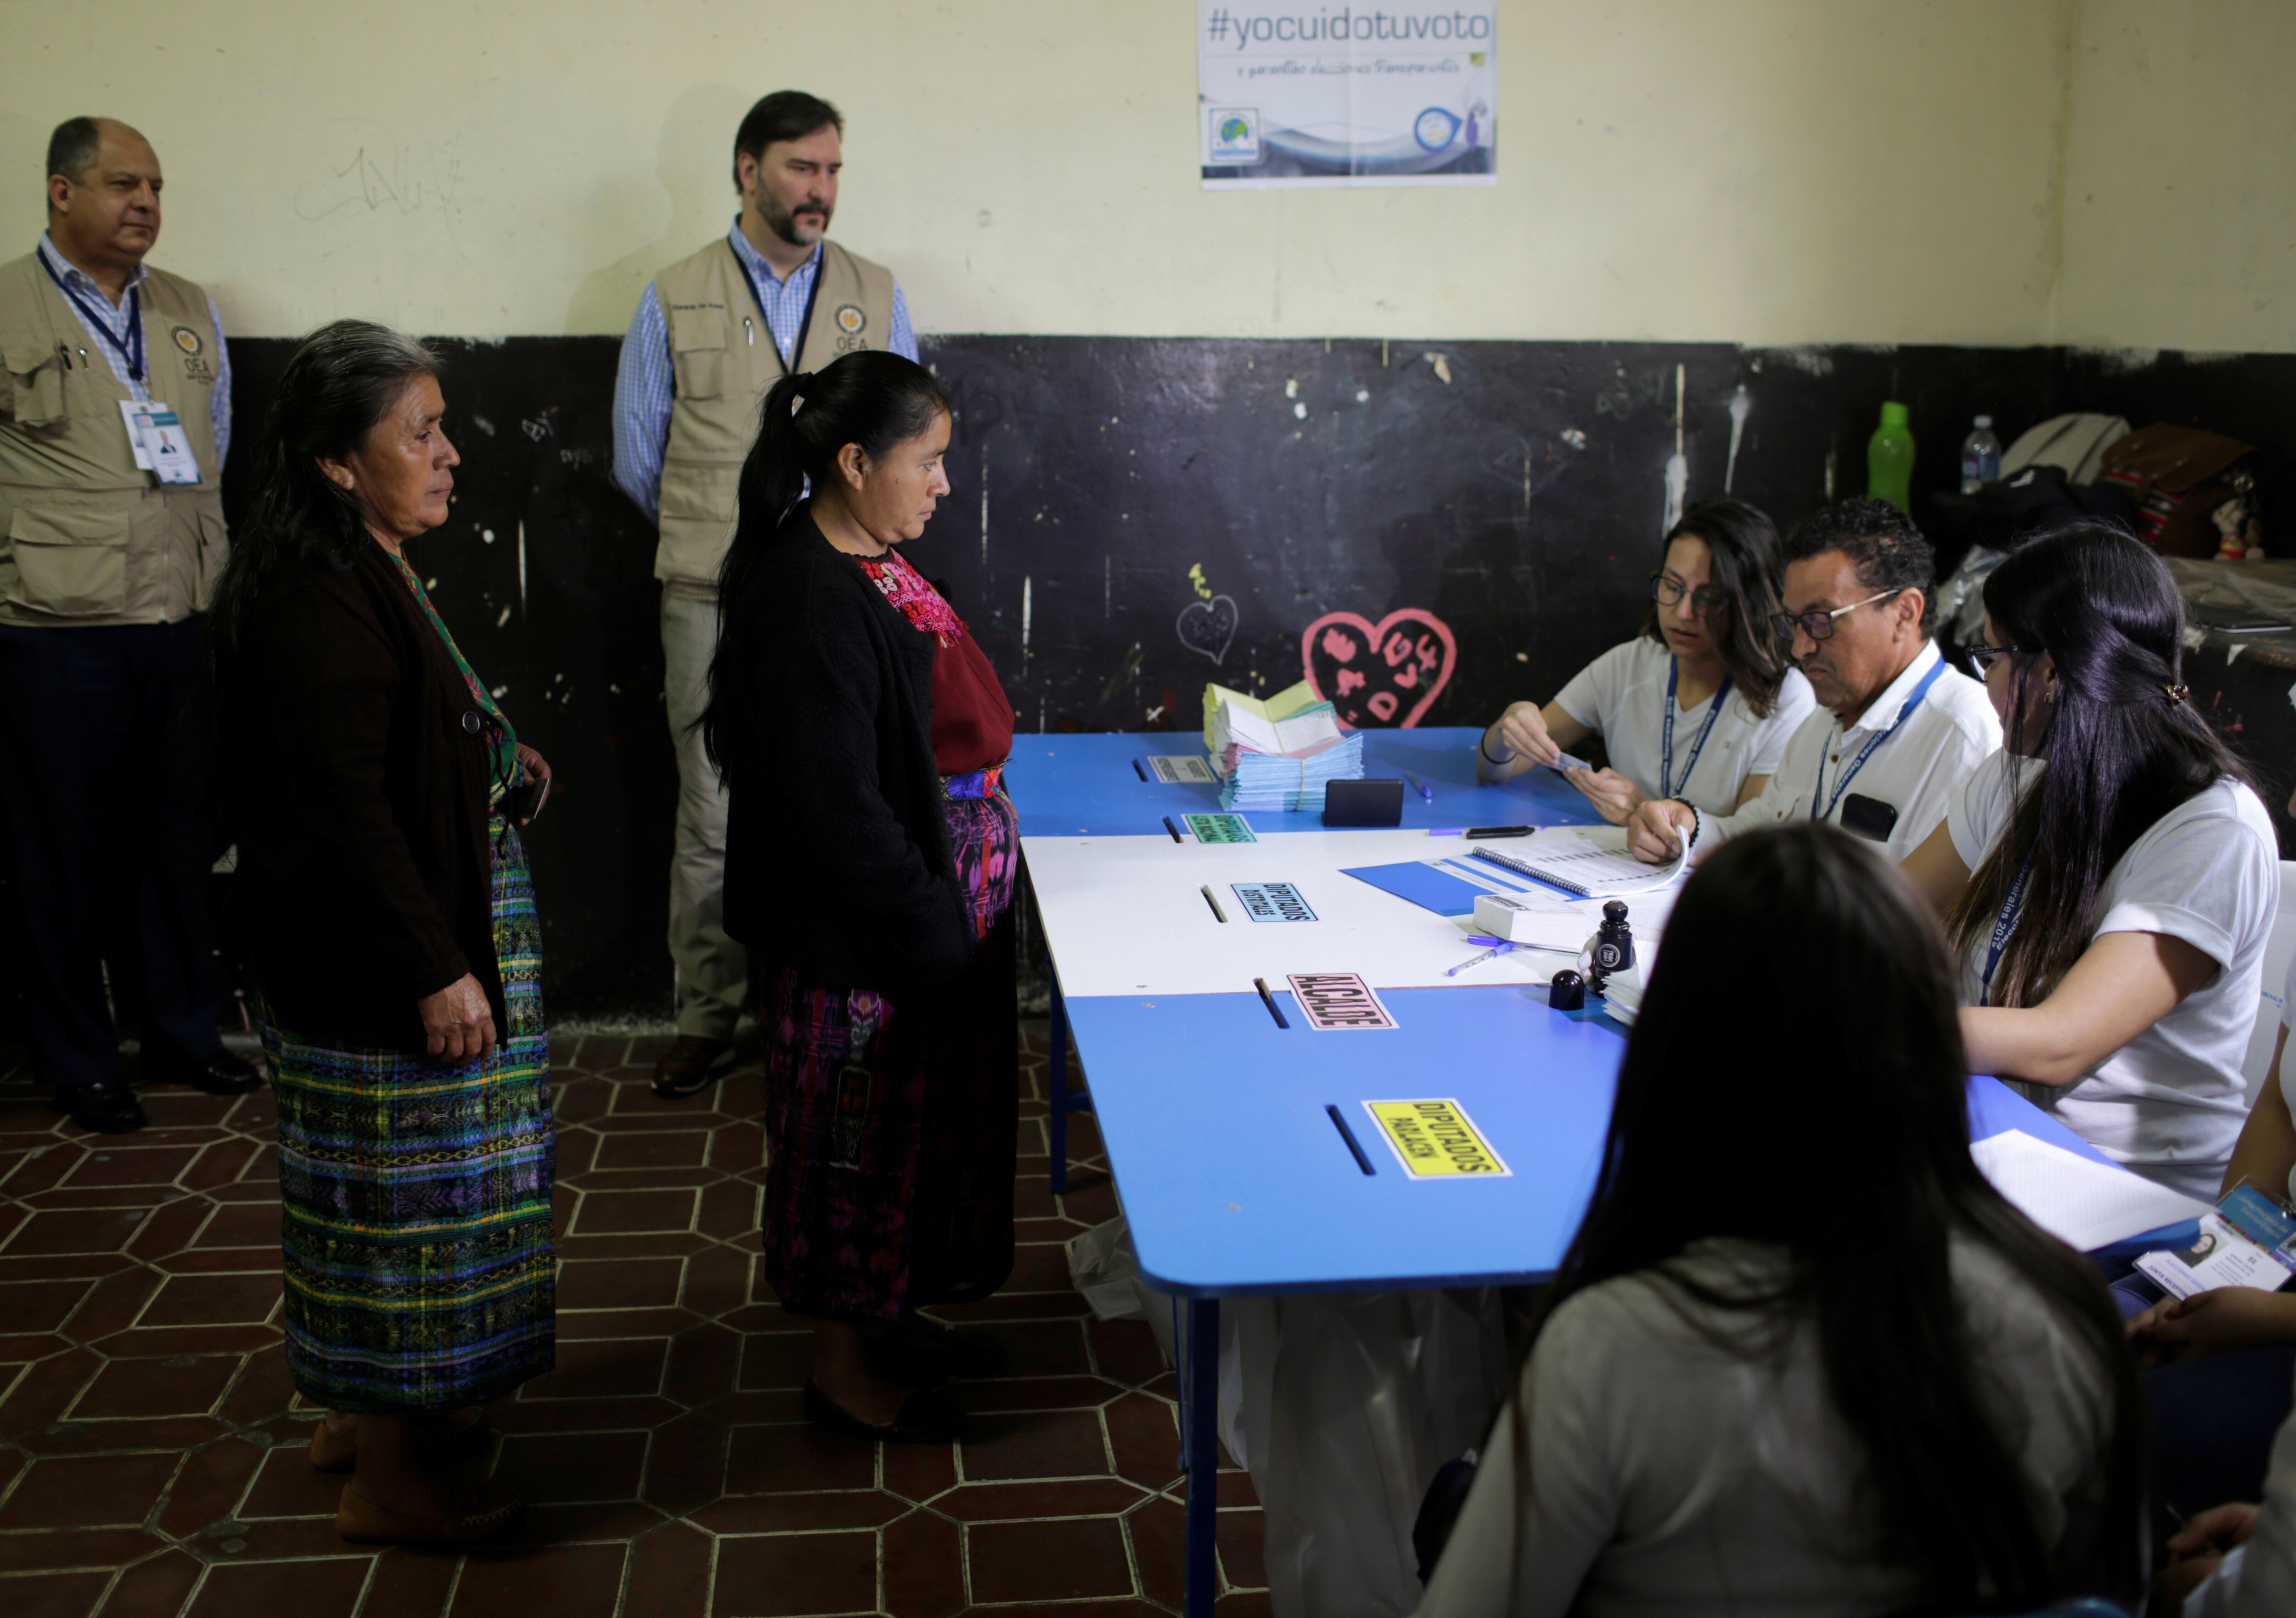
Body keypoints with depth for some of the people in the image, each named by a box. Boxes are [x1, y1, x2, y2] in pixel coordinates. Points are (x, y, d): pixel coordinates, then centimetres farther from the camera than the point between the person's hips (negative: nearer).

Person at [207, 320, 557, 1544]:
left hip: (418, 943, 10)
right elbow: (343, 811, -26)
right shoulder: (317, 603, -23)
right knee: (399, 1200, 2)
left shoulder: (365, 572, 10)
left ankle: (368, 1411, 37)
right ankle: (385, 1478, 17)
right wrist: (435, 971, -24)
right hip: (377, 977, -10)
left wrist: (495, 760, 7)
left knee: (391, 1199, 21)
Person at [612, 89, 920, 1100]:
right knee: (713, 819, 4)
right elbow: (638, 459, 11)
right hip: (712, 605, -1)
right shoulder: (674, 302, 5)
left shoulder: (876, 298, 8)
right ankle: (707, 1019, 16)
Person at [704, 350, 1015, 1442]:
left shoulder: (873, 565, 6)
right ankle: (843, 1365, 24)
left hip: (934, 905, 10)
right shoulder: (811, 599, -24)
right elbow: (835, 805, -26)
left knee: (923, 1118, 21)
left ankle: (885, 1317, 39)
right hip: (857, 938, -10)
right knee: (863, 1134, 6)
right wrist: (932, 931, -21)